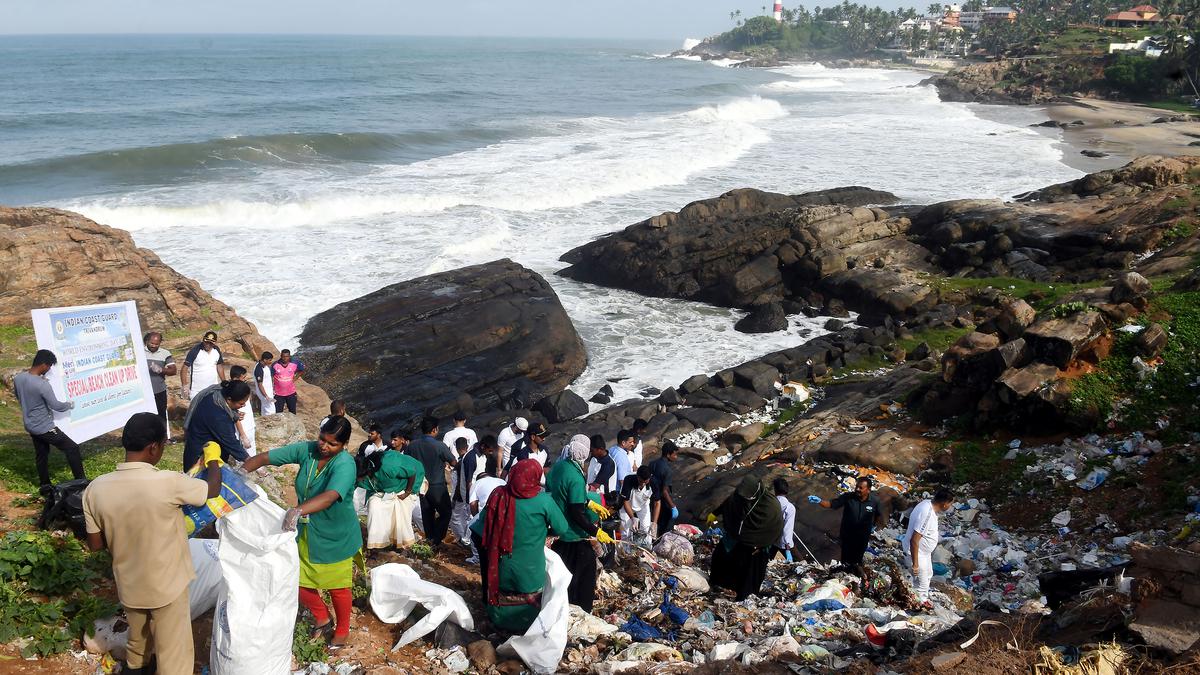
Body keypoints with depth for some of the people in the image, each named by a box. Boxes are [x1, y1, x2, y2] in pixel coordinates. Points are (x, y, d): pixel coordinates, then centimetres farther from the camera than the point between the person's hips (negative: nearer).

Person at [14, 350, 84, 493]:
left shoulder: (18, 378, -5)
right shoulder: (43, 385, -29)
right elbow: (57, 406, -20)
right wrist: (70, 404, -2)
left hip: (29, 425, 8)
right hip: (44, 427, -8)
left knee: (41, 455, 20)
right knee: (72, 448, 2)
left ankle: (45, 486, 28)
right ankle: (81, 482, 6)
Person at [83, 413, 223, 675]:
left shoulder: (96, 488, -15)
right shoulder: (167, 483, -28)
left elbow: (95, 544, -3)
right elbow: (213, 490, -9)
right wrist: (213, 459, 10)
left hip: (129, 583, 5)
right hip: (167, 585, -5)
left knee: (137, 637, 32)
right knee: (173, 654, 14)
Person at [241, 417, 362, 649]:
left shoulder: (344, 464, -29)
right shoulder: (307, 449, -13)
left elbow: (330, 496, -47)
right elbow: (264, 458, -13)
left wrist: (298, 510, -62)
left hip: (336, 538, -5)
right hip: (306, 533, 5)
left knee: (337, 587, 14)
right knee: (300, 583, 11)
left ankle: (342, 630, 40)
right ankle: (323, 619, 40)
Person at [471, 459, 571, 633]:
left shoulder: (498, 495, -11)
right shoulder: (543, 501, -19)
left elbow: (483, 522, 0)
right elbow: (562, 529, -11)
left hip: (500, 574, 2)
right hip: (529, 574, -2)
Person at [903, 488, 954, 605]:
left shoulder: (928, 503, -10)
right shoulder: (926, 515, -37)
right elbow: (914, 540, -34)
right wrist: (915, 564, -27)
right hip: (917, 553, -9)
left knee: (928, 575, 29)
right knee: (922, 582, 12)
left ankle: (923, 597, 51)